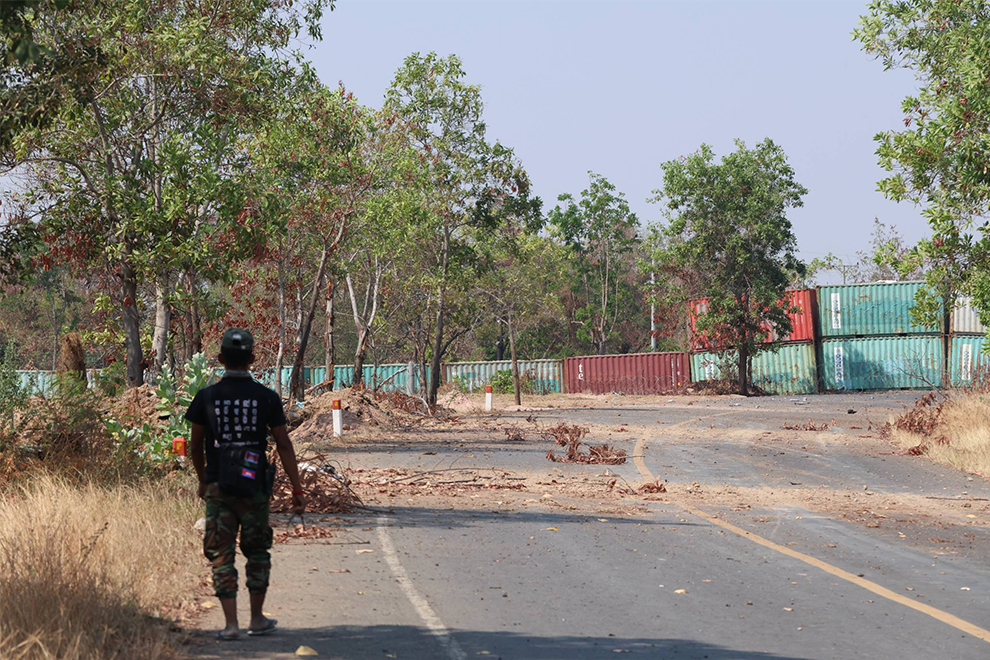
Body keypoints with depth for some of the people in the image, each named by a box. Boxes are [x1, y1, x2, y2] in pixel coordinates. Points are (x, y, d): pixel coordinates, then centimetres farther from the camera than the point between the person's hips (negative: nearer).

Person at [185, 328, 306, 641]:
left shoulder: (206, 397, -2)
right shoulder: (267, 397, -3)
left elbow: (195, 446, 5)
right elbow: (284, 445, -4)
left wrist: (203, 481, 22)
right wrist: (297, 490, 0)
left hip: (218, 486, 0)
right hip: (254, 486, 0)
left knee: (221, 555, 3)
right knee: (257, 552, 15)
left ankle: (231, 624, -3)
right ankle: (257, 619, 20)